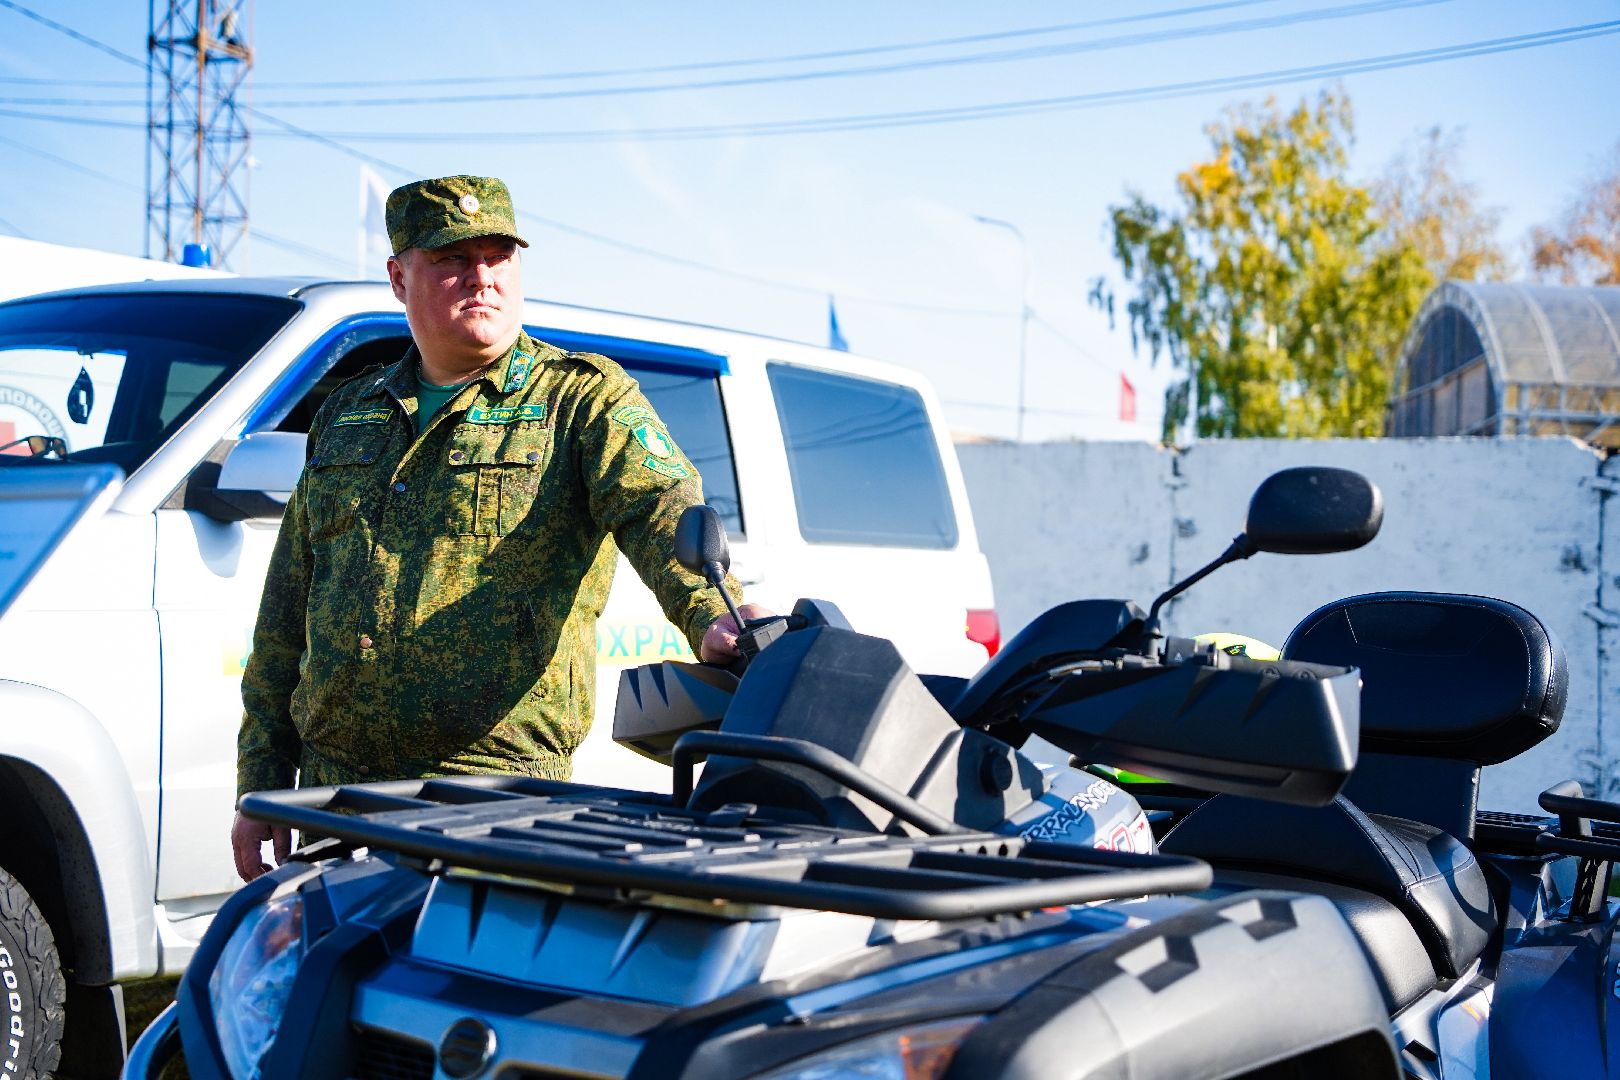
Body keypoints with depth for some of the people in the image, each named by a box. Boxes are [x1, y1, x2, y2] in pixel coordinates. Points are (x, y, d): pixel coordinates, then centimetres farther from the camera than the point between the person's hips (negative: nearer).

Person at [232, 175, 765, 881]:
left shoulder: (587, 398, 3)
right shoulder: (344, 417, 18)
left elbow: (661, 505, -17)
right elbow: (287, 614, 20)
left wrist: (710, 611, -39)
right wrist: (260, 784, 15)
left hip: (496, 800, -5)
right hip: (332, 785, 5)